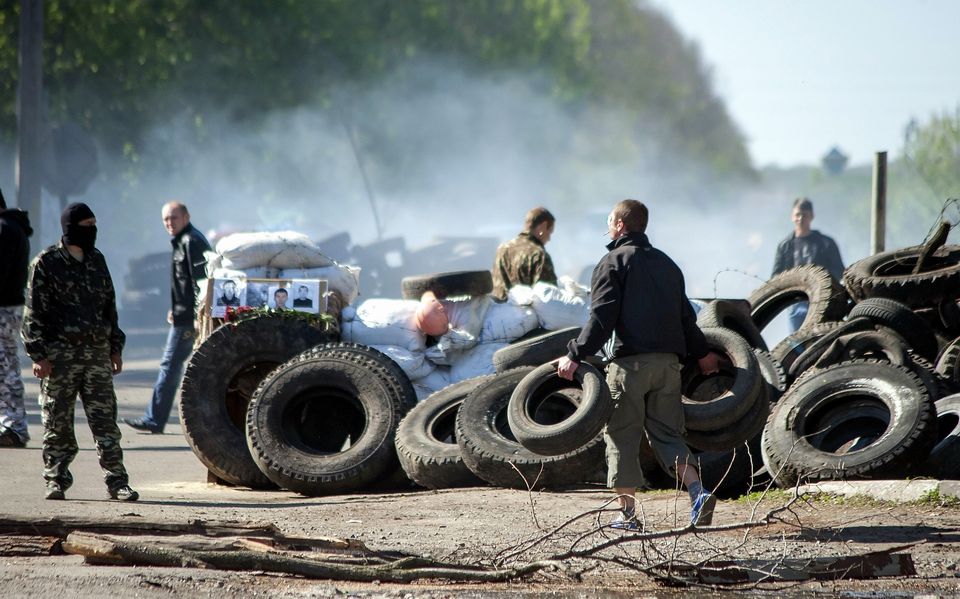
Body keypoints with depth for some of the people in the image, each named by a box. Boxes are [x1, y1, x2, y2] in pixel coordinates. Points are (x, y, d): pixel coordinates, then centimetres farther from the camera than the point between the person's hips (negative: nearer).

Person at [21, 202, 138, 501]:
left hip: (97, 353, 4)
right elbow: (35, 312, -4)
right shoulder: (47, 263, -2)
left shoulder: (97, 261, 14)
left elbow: (109, 306, 22)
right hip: (60, 354, -4)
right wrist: (39, 355, -11)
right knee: (57, 421, 0)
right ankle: (56, 480, 9)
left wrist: (115, 348, 18)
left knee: (105, 420, 0)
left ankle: (117, 480, 0)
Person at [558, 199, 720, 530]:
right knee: (666, 434, 10)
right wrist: (701, 353, 37)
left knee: (621, 435, 3)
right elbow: (685, 316, 24)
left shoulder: (614, 262, -2)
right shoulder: (666, 264, 19)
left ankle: (628, 513, 2)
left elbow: (602, 317, -12)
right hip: (668, 361, 6)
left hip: (631, 361, -6)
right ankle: (699, 493, -10)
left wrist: (575, 355, -13)